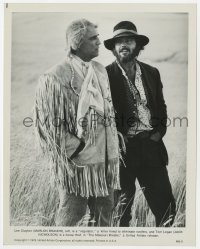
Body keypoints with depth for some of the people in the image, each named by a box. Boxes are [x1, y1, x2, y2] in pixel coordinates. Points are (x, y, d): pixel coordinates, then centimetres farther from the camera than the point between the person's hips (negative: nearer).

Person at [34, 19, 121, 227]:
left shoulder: (100, 71, 10)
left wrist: (113, 146, 11)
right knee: (72, 212, 5)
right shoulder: (54, 78, -13)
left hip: (104, 157, 7)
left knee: (104, 210, 14)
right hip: (76, 161, -7)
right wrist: (78, 150, -14)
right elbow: (50, 125, -14)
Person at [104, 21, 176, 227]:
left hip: (151, 146, 4)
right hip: (122, 148, -3)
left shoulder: (152, 73, 11)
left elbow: (161, 106, 17)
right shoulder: (105, 75, -4)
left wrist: (159, 131, 2)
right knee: (120, 212, 9)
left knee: (166, 207, 7)